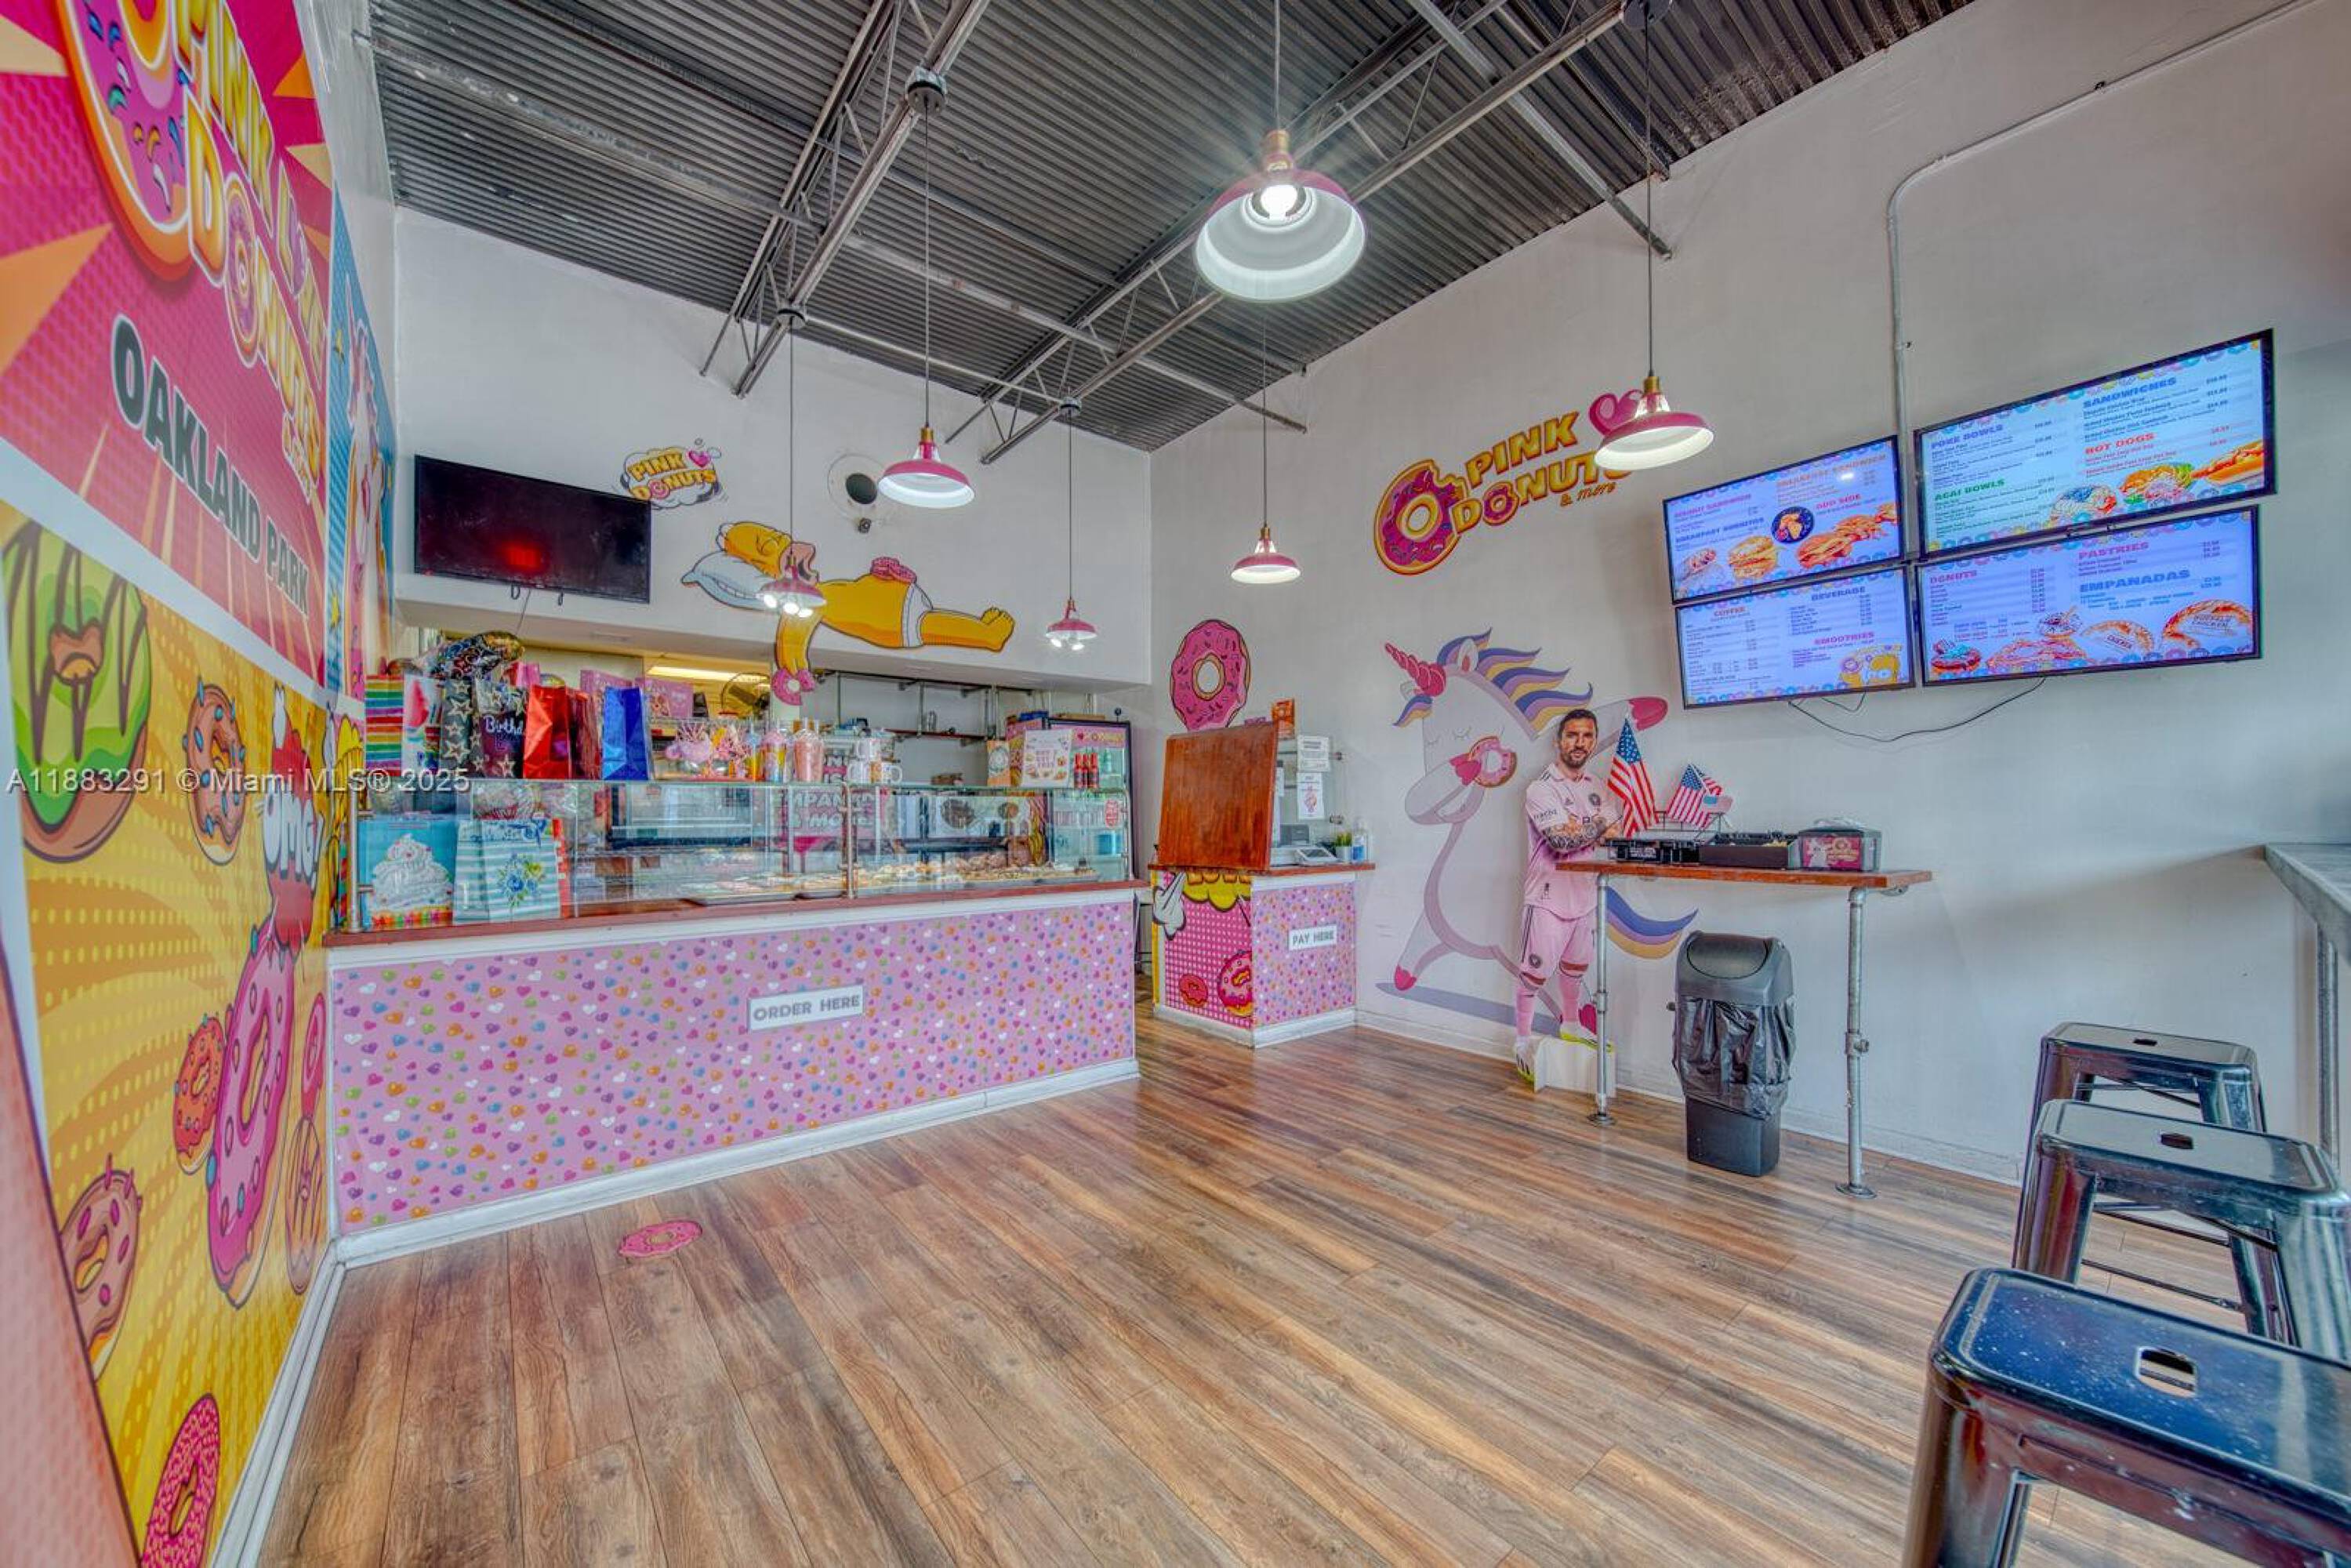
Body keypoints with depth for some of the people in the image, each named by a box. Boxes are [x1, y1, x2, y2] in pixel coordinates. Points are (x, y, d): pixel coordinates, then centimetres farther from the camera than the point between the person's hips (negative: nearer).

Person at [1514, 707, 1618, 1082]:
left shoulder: (1599, 788, 9)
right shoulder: (1541, 789, -14)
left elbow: (1617, 830, 5)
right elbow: (1561, 841, -25)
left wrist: (1580, 831, -13)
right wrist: (1598, 827, -12)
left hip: (1585, 895, 7)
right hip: (1548, 897, -7)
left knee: (1575, 967, 24)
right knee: (1535, 973, 1)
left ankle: (1571, 1023, 44)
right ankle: (1523, 1039, 15)